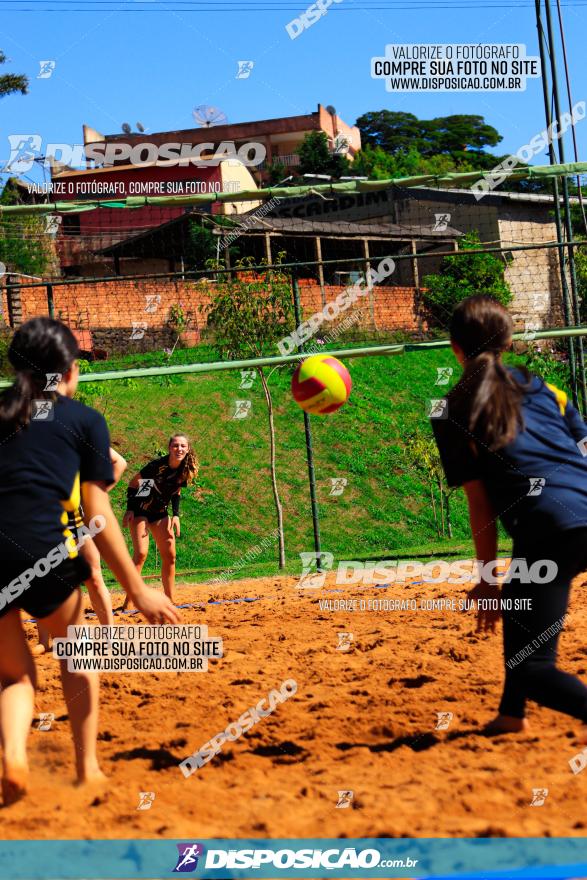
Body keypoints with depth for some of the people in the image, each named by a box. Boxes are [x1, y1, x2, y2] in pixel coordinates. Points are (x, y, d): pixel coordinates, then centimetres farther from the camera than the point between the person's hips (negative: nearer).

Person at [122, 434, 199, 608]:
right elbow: (133, 483, -14)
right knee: (141, 554, -19)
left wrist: (176, 515, -1)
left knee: (169, 556, 4)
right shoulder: (157, 465, -24)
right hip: (140, 510, -7)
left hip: (160, 512, 7)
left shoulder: (186, 470, -7)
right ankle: (128, 603, -19)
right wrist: (129, 509, -18)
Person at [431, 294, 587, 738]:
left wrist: (486, 579, 14)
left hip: (551, 532, -5)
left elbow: (480, 503, 7)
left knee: (531, 668, 2)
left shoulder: (452, 415, 9)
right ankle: (512, 714, 35)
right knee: (520, 598, 34)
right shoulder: (542, 386, 21)